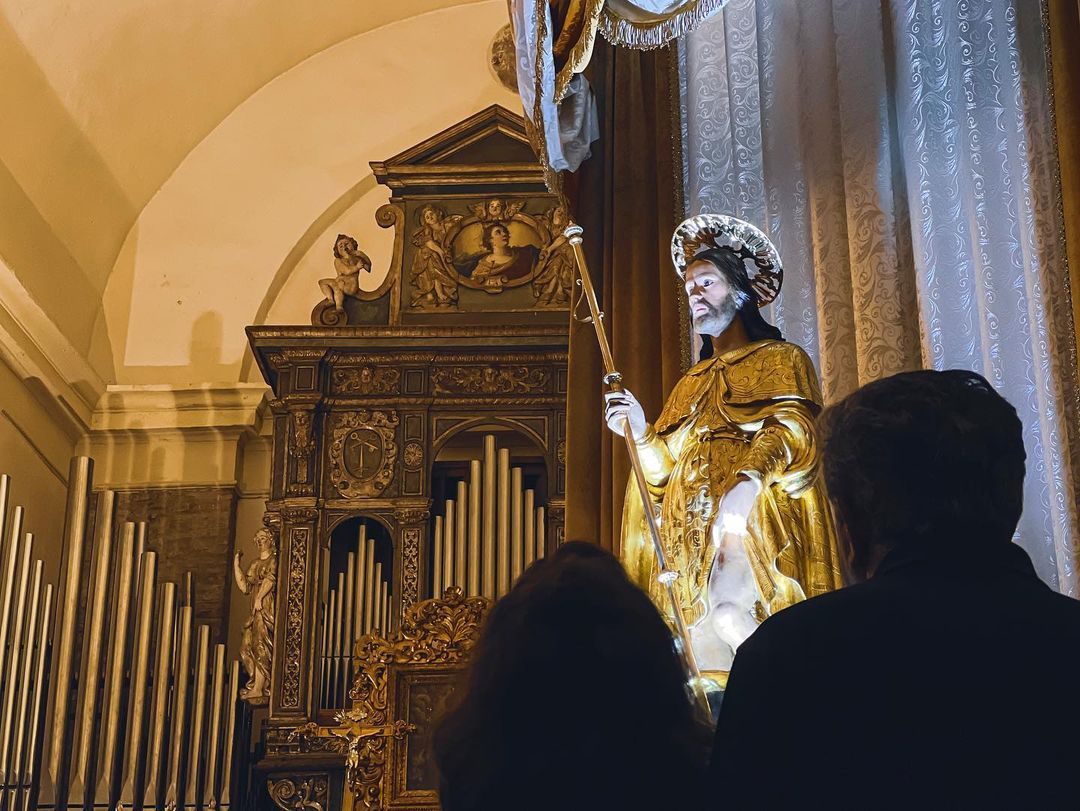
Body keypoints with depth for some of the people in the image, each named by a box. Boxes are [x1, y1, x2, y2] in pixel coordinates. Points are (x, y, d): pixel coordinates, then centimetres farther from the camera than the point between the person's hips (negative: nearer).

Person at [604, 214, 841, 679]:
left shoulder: (780, 359, 10)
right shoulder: (689, 386, 28)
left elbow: (792, 434, -10)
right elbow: (669, 470, 19)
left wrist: (750, 482, -28)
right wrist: (641, 434, 0)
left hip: (757, 536, -5)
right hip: (693, 546, 5)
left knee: (734, 615, -26)